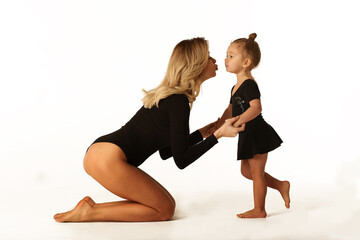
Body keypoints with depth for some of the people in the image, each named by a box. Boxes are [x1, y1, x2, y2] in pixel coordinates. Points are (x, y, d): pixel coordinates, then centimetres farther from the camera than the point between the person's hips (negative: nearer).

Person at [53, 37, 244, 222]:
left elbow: (165, 151, 23)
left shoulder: (167, 95, 18)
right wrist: (218, 135, -9)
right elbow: (181, 161, -11)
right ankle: (90, 212, -2)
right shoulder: (179, 101, -12)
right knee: (165, 210, 3)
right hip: (109, 158, -10)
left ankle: (90, 207, 7)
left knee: (165, 202, 15)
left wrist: (202, 134, 23)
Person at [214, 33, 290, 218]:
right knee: (246, 171, 18)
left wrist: (238, 122, -42)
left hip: (257, 134, -10)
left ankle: (259, 210, 16)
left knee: (256, 172, 2)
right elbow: (230, 110, 19)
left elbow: (256, 107, -34)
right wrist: (216, 127, 11)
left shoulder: (249, 84, -19)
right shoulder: (237, 86, 13)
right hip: (248, 136, 10)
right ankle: (280, 185, 29)